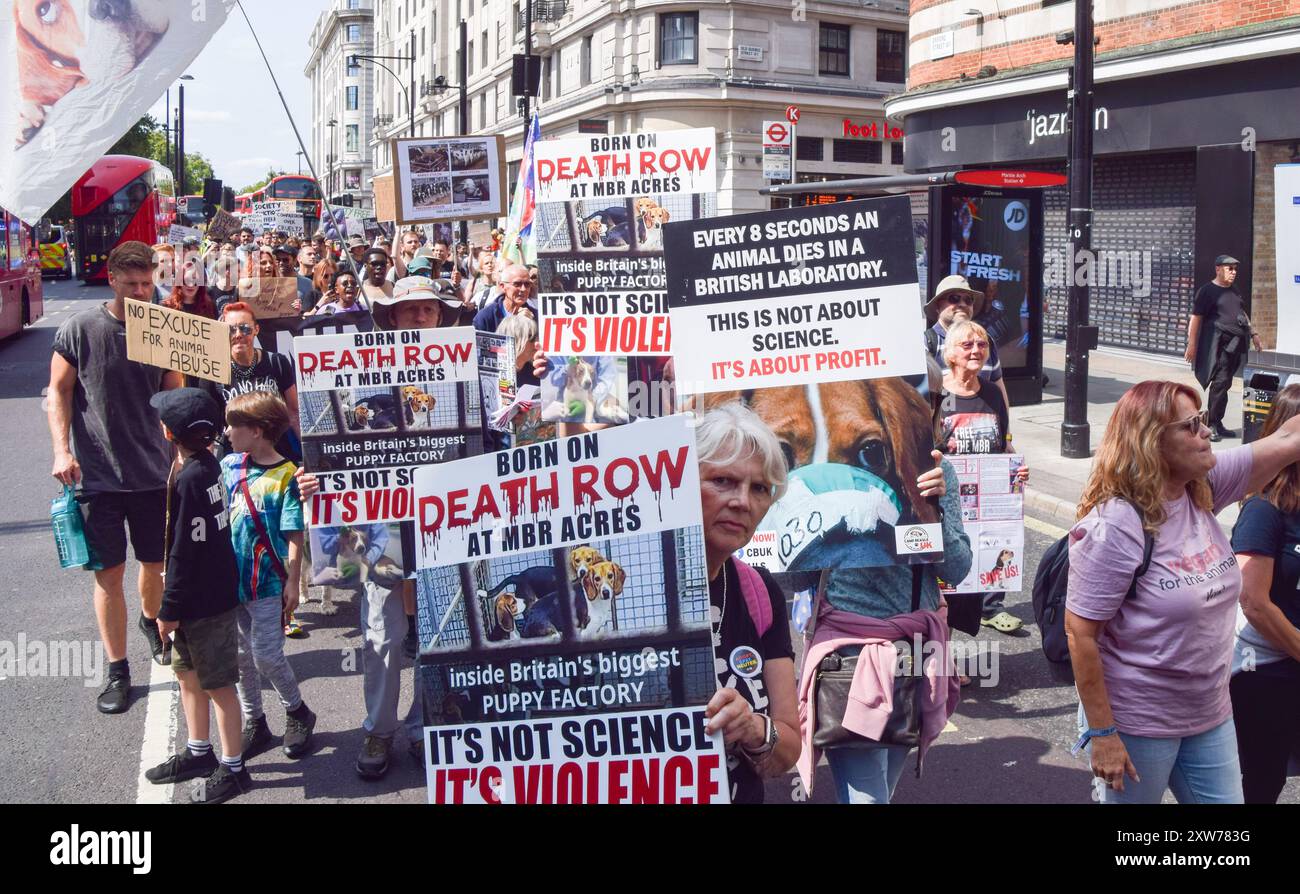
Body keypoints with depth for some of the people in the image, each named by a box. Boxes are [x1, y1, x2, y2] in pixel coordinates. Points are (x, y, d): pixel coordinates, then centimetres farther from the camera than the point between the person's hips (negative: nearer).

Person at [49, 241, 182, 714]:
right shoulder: (81, 329, -5)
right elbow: (59, 391, 0)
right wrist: (62, 450, -11)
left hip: (154, 472, 2)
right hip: (98, 475, -2)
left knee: (157, 563, 15)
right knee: (109, 573, 2)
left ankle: (151, 621, 46)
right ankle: (118, 671, 13)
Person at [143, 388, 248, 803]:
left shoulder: (187, 480, -24)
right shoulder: (210, 465, 2)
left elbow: (184, 552, -22)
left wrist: (170, 610, -15)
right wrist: (176, 605, 18)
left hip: (203, 601, -9)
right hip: (214, 590, 9)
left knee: (217, 684, 3)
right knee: (187, 673, 22)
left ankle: (233, 768, 16)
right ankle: (199, 752, 37)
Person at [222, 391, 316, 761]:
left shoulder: (286, 476, -13)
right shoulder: (229, 464, 3)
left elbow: (294, 536, -13)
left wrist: (293, 582, -14)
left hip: (267, 582, -6)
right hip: (231, 577, 6)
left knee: (267, 655, -2)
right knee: (241, 656, 13)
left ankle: (297, 713, 21)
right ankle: (254, 722, 28)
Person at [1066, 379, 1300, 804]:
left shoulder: (1202, 490, -2)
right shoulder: (1114, 527, -23)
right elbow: (1080, 633, -22)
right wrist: (1102, 734, -20)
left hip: (1210, 717, 7)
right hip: (1138, 728, -7)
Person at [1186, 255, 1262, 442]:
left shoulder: (1233, 292, 20)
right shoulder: (1207, 291, -6)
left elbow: (1241, 313, 30)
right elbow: (1196, 317, -11)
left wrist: (1253, 334, 21)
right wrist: (1192, 344, -16)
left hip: (1235, 344, 8)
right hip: (1219, 344, -8)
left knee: (1225, 383, 10)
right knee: (1220, 381, -12)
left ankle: (1218, 424, 16)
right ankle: (1210, 424, -7)